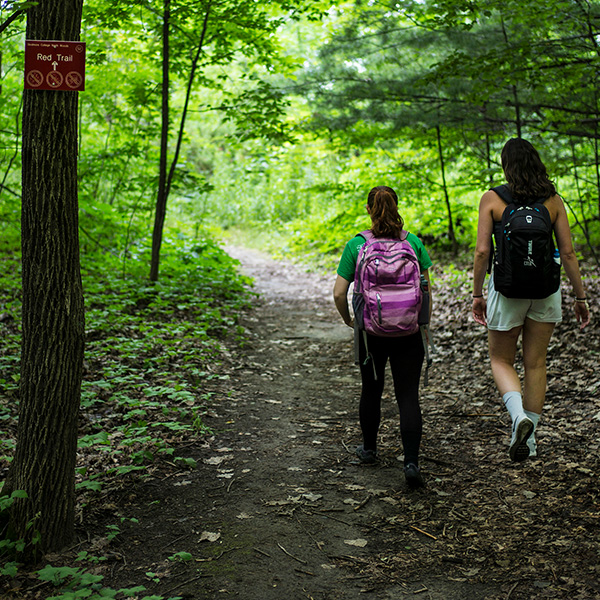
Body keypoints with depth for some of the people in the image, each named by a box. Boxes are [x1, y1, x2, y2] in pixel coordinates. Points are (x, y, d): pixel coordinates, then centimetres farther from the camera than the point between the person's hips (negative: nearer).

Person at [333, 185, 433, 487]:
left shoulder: (356, 245, -5)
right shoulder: (413, 243, -1)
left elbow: (339, 293, -7)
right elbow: (426, 290, 1)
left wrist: (348, 319, 10)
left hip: (370, 330, 0)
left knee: (371, 390, 19)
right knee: (408, 395, 3)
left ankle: (369, 448, 36)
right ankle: (411, 461, -8)